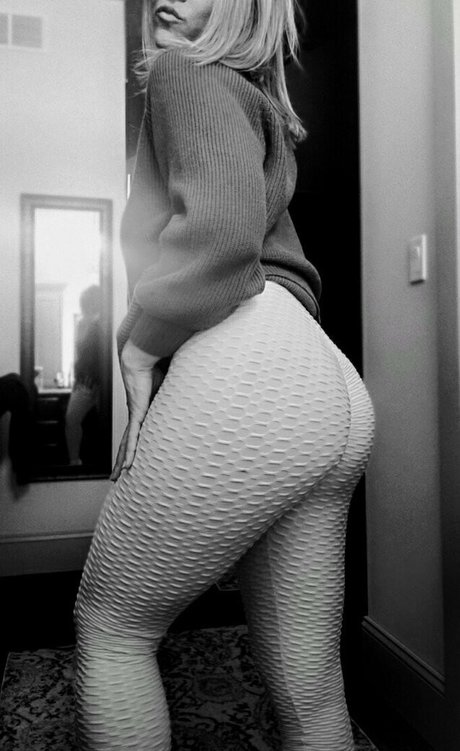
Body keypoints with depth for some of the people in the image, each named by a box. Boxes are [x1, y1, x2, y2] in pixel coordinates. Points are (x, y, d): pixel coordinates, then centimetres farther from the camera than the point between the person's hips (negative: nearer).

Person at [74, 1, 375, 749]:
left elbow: (222, 227, -15)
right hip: (329, 389, 9)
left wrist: (140, 343, -3)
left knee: (110, 627, 11)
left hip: (243, 374, -9)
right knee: (310, 685, 15)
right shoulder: (260, 112, 34)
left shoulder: (188, 71, 8)